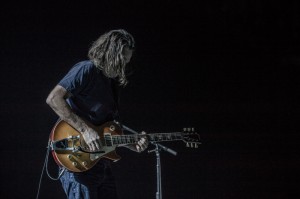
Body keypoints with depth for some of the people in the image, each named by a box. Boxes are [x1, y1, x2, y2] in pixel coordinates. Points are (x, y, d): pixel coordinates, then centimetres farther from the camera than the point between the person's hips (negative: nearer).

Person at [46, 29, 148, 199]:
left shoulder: (112, 83, 21)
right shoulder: (87, 70, -7)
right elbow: (53, 99, -20)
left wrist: (134, 145, 8)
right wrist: (85, 130, -23)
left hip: (102, 164, 9)